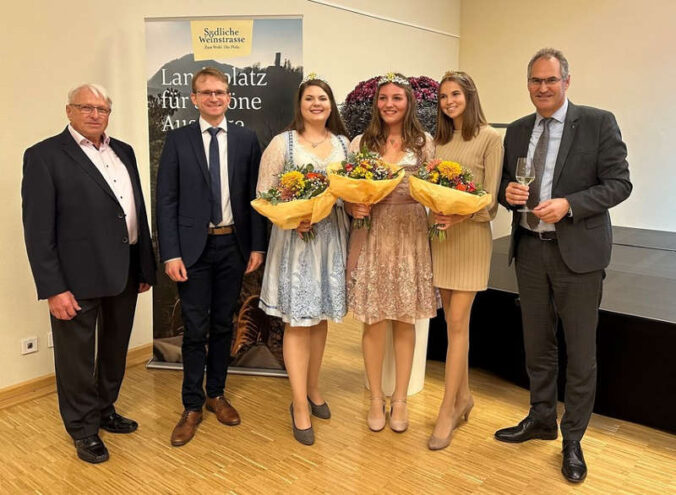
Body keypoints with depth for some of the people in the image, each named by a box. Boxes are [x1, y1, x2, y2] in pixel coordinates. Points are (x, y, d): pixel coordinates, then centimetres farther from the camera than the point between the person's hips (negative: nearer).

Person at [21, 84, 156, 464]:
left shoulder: (124, 152, 11)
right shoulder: (45, 155, -7)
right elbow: (38, 228, -12)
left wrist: (145, 267, 9)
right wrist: (53, 288, -16)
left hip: (125, 272, 6)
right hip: (79, 277, -6)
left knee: (116, 350, 20)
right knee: (77, 356, 10)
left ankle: (105, 410, 40)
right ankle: (84, 429, 28)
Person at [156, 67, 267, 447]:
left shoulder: (246, 139, 5)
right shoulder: (178, 140, 1)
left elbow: (255, 196, 4)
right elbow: (166, 201, -2)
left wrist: (257, 245, 0)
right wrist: (171, 253, -9)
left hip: (233, 245, 2)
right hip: (194, 247, -1)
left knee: (223, 325, 13)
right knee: (196, 329, 4)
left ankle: (216, 394, 30)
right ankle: (192, 406, 19)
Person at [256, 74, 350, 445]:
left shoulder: (343, 143, 9)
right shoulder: (283, 143, -2)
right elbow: (264, 194, -5)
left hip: (331, 239, 4)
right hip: (295, 239, -4)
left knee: (321, 318, 13)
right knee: (298, 321, -1)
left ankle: (312, 389, 30)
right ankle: (300, 407, 9)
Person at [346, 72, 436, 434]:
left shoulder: (424, 143, 5)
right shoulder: (360, 143, 4)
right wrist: (353, 208, -15)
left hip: (410, 238, 1)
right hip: (372, 237, 0)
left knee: (405, 320, 8)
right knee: (374, 321, 4)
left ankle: (400, 400, 24)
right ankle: (376, 399, 23)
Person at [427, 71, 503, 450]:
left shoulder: (489, 137, -4)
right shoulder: (439, 140, 14)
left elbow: (491, 198, -8)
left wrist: (461, 216, -24)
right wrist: (435, 212, -10)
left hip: (471, 236, -5)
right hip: (441, 235, 5)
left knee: (457, 323, -6)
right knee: (454, 322, 11)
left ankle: (448, 411, 3)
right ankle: (464, 396, 25)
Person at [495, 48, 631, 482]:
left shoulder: (598, 123, -5)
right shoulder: (517, 131, 9)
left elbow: (619, 183, -9)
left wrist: (568, 205, -22)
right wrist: (508, 192, -9)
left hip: (578, 251, -4)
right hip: (530, 250, 5)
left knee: (581, 351, 5)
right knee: (537, 343, 16)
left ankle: (573, 439, 23)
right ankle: (541, 419, 36)